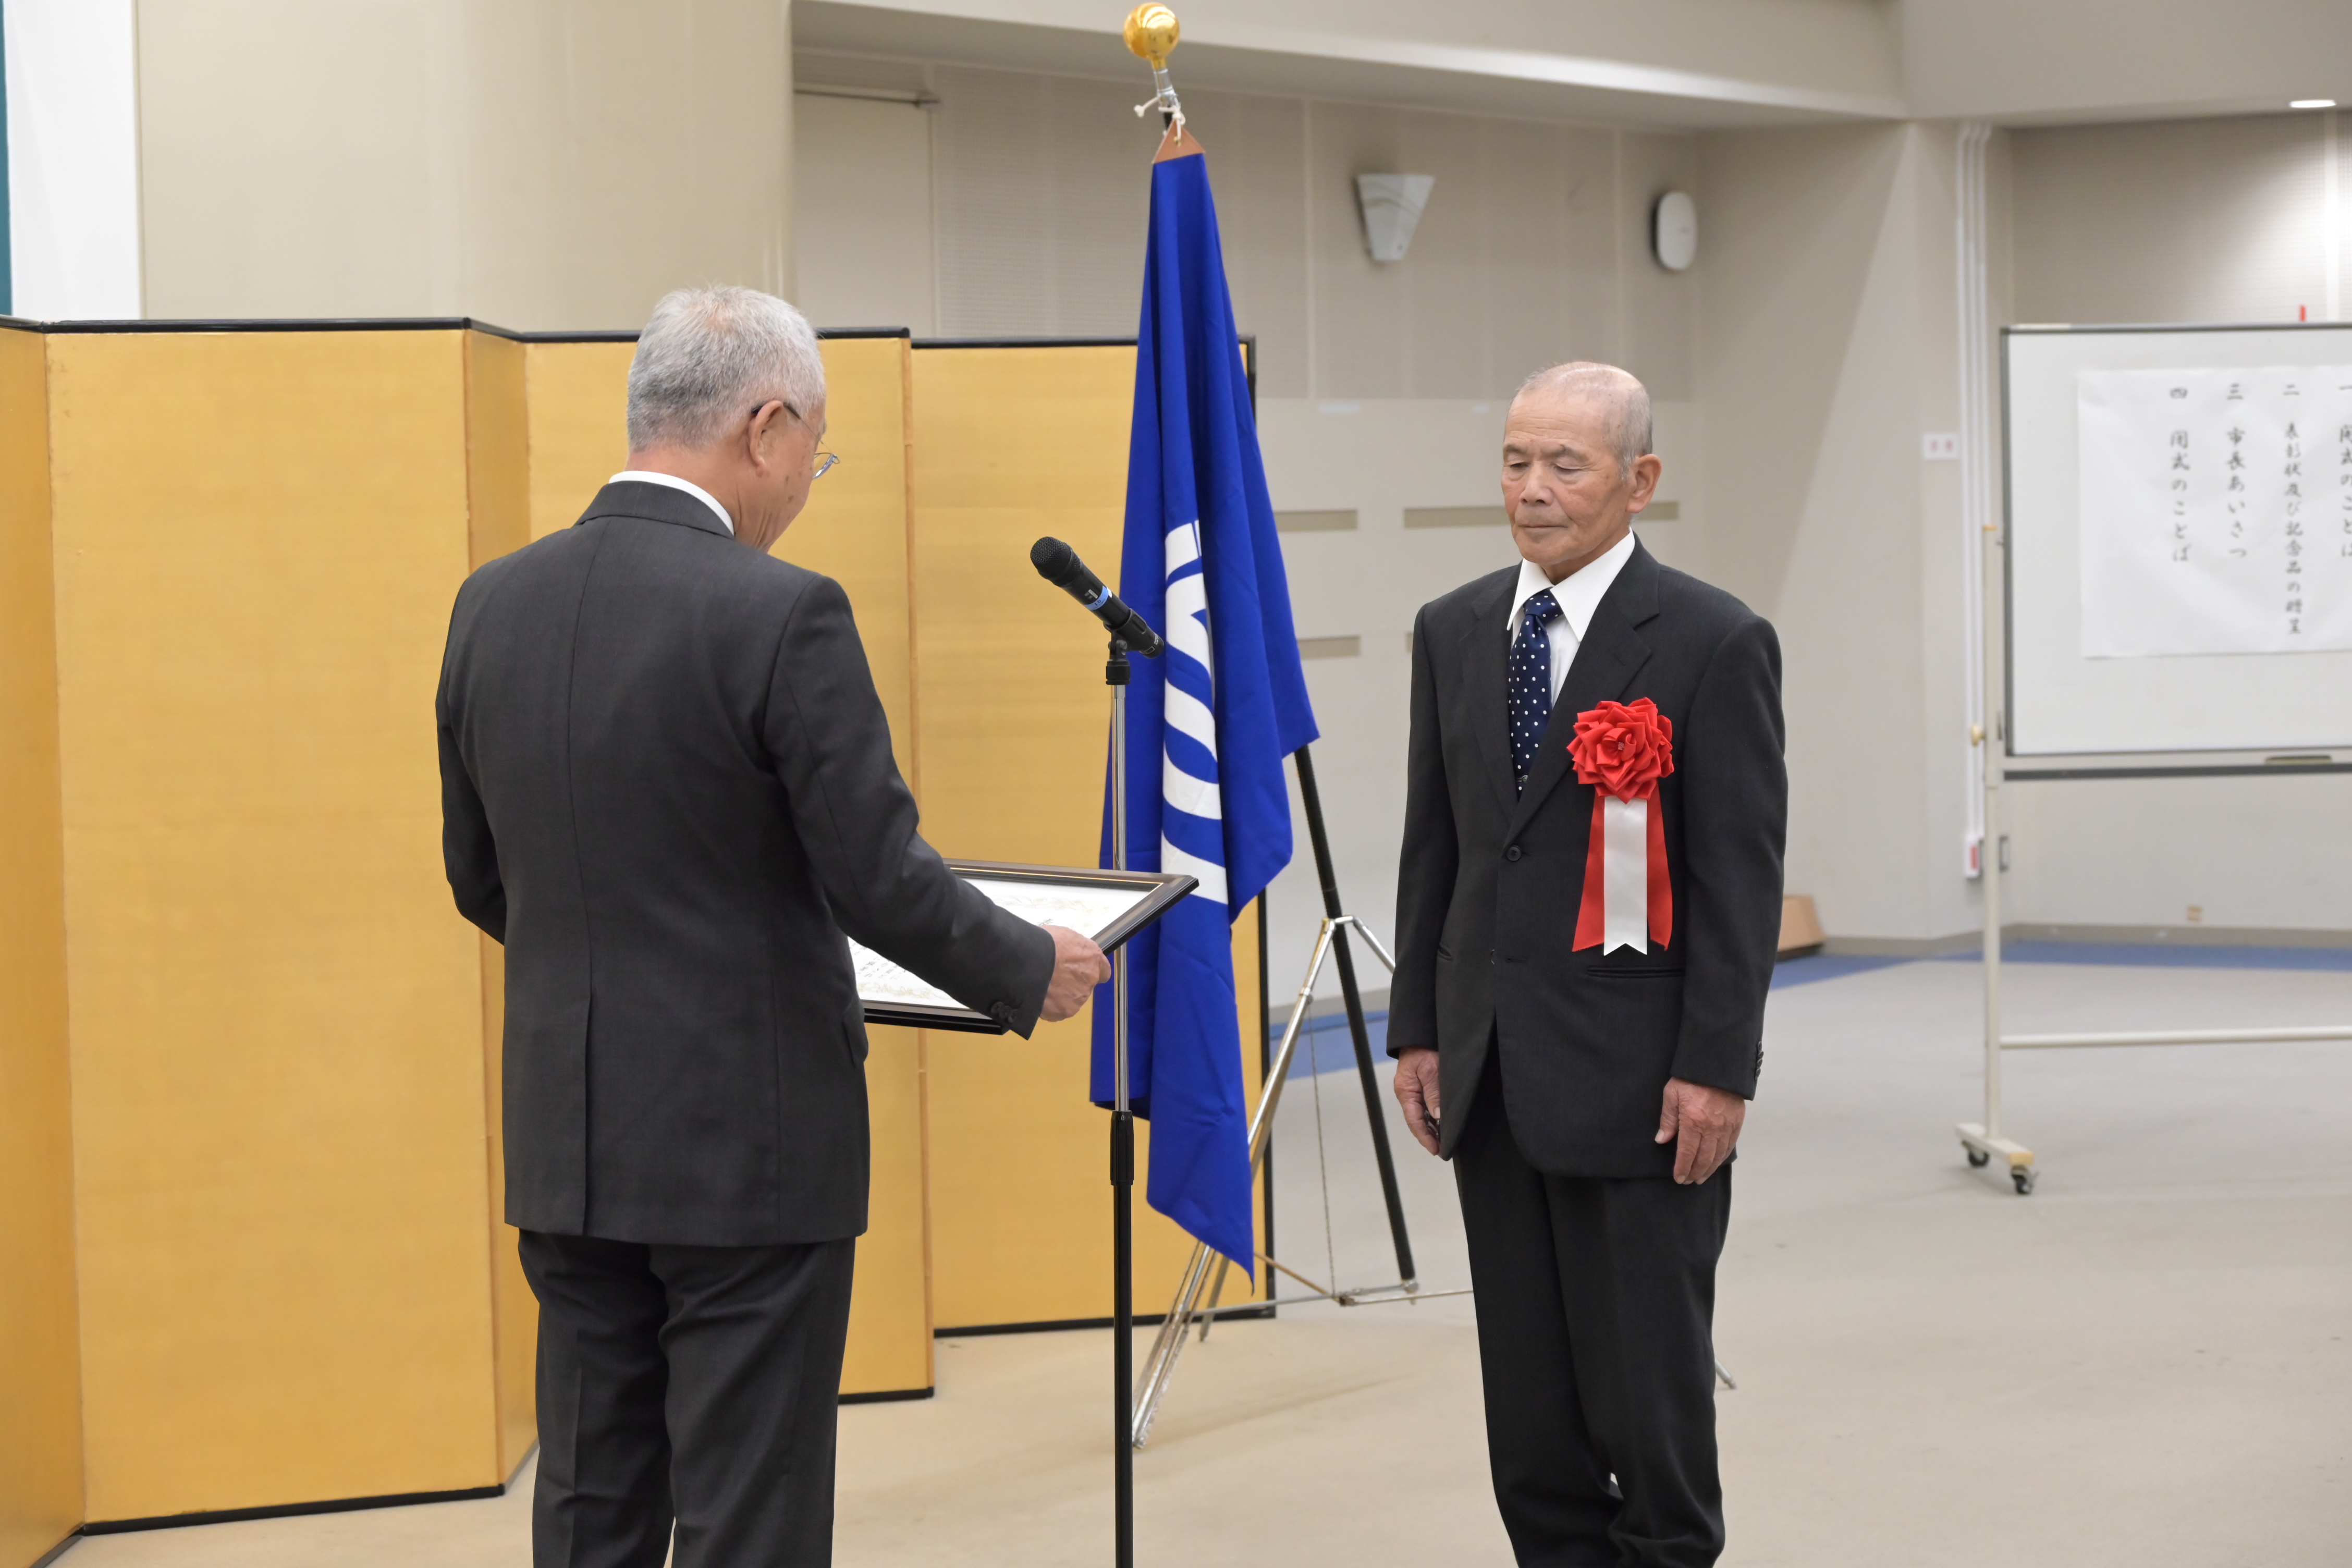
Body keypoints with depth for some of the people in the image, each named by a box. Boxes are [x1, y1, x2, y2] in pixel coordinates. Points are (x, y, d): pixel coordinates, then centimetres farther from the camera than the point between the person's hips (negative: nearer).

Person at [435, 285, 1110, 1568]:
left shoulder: (494, 604, 4)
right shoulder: (780, 615, -16)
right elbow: (879, 882, -15)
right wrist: (1033, 971, 3)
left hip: (568, 1145, 6)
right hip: (750, 1147, -6)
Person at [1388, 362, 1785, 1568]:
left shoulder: (1715, 643, -8)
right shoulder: (1453, 632, 10)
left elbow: (1742, 874, -9)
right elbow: (1433, 845, 13)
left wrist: (1716, 1069, -13)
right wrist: (1417, 1030, 9)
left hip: (1636, 1079, -5)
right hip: (1491, 1076, 6)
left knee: (1648, 1376, 1)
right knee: (1526, 1388, 11)